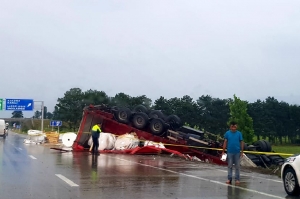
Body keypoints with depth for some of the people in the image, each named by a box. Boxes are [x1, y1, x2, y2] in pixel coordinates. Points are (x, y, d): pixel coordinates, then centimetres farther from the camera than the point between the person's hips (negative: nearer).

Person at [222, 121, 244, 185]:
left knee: (237, 166, 7)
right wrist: (223, 151, -1)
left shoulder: (239, 133, -2)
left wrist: (242, 152, -1)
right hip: (230, 152, 0)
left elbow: (241, 142, 1)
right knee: (230, 166, 8)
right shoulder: (227, 133, -1)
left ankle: (237, 179, 14)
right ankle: (229, 178, 15)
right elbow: (225, 142, 1)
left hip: (237, 152, 0)